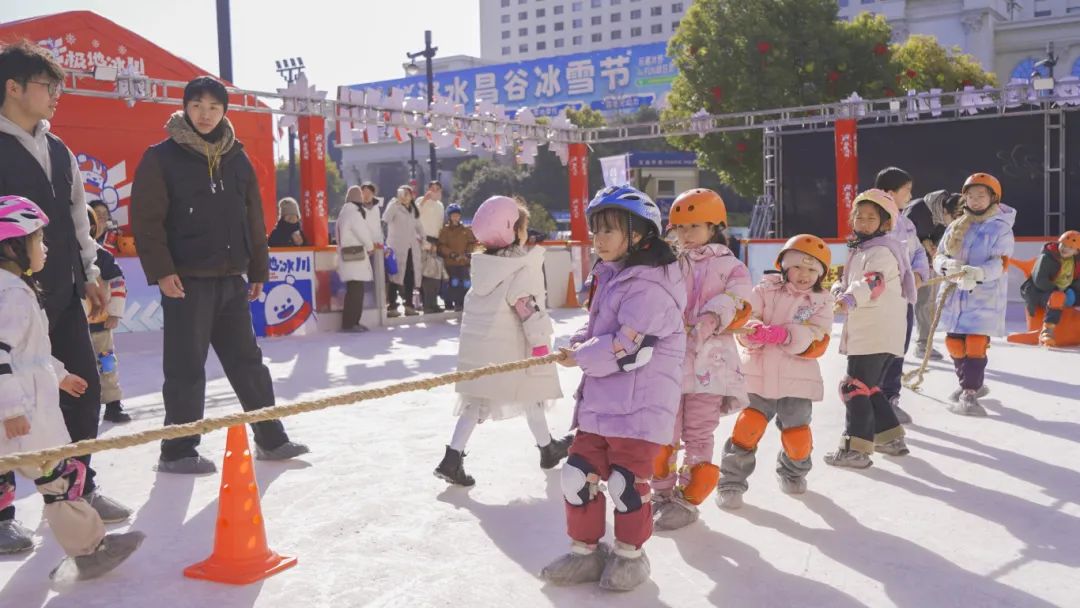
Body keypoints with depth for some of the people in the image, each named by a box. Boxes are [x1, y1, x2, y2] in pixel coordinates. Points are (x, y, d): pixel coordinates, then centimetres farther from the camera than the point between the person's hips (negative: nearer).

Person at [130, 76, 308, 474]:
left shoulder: (237, 159, 11)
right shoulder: (162, 158, -4)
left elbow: (253, 220, 15)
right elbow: (146, 219, -8)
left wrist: (258, 270, 13)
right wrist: (161, 271, -16)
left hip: (231, 278, 5)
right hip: (186, 279, -5)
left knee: (248, 362, 12)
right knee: (186, 368, 0)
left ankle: (270, 439, 22)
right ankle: (177, 451, 12)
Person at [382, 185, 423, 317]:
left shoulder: (413, 209, 20)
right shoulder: (394, 206, 0)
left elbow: (418, 225, 29)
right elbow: (385, 220, -14)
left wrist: (422, 238, 23)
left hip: (411, 248, 6)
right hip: (397, 248, -6)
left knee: (410, 276, 6)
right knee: (395, 276, -8)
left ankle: (409, 304, 14)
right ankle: (391, 306, -6)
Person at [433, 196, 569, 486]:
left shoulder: (482, 265, 8)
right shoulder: (521, 268, -16)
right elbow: (529, 308, -19)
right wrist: (540, 343, -13)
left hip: (478, 347, 6)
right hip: (510, 348, -6)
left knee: (476, 400, 10)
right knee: (532, 395, 14)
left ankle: (452, 458, 0)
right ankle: (547, 448, 31)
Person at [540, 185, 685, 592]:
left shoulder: (648, 286, -17)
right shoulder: (609, 277, 14)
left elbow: (628, 349, -24)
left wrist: (579, 357, -11)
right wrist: (581, 342, 3)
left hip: (640, 406, -9)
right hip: (599, 402, 9)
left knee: (626, 482, 0)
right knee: (578, 474, 9)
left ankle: (629, 554, 21)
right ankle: (586, 550, 24)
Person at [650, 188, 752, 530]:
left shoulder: (730, 267, 3)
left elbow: (739, 308, -5)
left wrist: (714, 319, -22)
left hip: (710, 363, -3)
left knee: (698, 435, 4)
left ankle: (687, 499, 14)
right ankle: (662, 491, 24)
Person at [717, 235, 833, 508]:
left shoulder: (821, 302, 3)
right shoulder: (765, 290, 2)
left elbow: (816, 343, -9)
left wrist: (784, 334, -25)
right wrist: (752, 330, -31)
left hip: (797, 382, 1)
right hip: (758, 377, -1)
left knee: (797, 435, 10)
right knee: (747, 430, -10)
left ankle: (793, 472, 41)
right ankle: (731, 482, 4)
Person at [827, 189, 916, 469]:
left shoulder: (880, 251, -13)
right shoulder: (861, 251, 19)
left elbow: (873, 282, -32)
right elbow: (849, 281, 21)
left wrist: (852, 297, -49)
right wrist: (839, 289, -1)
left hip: (877, 334, -10)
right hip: (867, 333, 10)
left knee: (855, 387, -10)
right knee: (870, 388, 19)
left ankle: (856, 449, -7)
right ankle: (891, 438, 30)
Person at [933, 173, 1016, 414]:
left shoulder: (1001, 229, -3)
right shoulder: (956, 227, 11)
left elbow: (1000, 263, -15)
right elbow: (938, 257, 5)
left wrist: (977, 273, -33)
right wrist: (948, 265, -18)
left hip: (985, 296, -5)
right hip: (955, 295, 5)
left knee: (976, 344, -13)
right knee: (954, 342, 10)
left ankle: (969, 394, -7)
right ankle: (970, 383, 32)